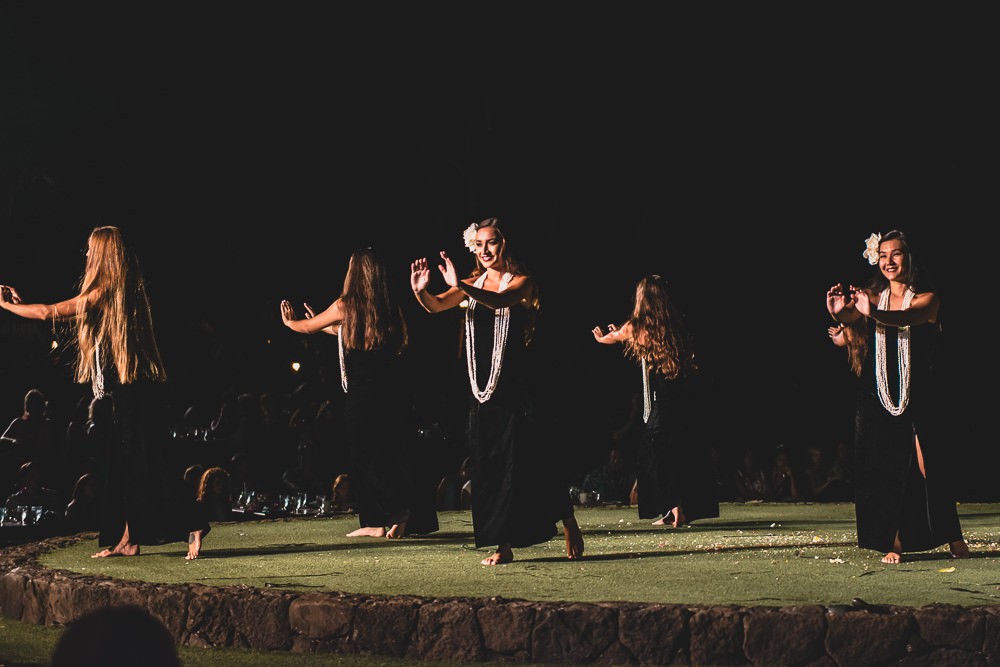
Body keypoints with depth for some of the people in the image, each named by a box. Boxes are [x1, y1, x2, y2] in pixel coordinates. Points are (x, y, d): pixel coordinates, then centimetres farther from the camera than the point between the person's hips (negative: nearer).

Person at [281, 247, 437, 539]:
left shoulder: (345, 306, -7)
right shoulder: (389, 306, 8)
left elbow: (308, 327, 11)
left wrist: (289, 321, 33)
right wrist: (325, 326, 38)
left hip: (362, 394, -6)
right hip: (392, 392, 6)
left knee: (366, 458, 1)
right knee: (388, 455, 10)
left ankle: (400, 508, -12)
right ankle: (376, 522, 11)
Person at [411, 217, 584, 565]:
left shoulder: (521, 283, -3)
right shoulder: (474, 284, 12)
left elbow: (499, 301, -25)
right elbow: (436, 306, -2)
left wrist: (462, 287, -42)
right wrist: (420, 290, -25)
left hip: (512, 384, -5)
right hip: (481, 386, 5)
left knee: (519, 459, -5)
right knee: (486, 465, 2)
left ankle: (568, 523, 14)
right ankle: (503, 546, 5)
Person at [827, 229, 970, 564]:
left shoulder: (927, 299, -1)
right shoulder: (873, 296, 9)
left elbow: (907, 317, -24)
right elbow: (848, 316, -11)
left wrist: (873, 313, -44)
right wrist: (837, 311, -36)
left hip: (916, 396, -3)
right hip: (877, 395, 3)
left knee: (927, 466, -8)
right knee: (882, 467, -3)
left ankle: (952, 536, 7)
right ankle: (894, 541, 1)